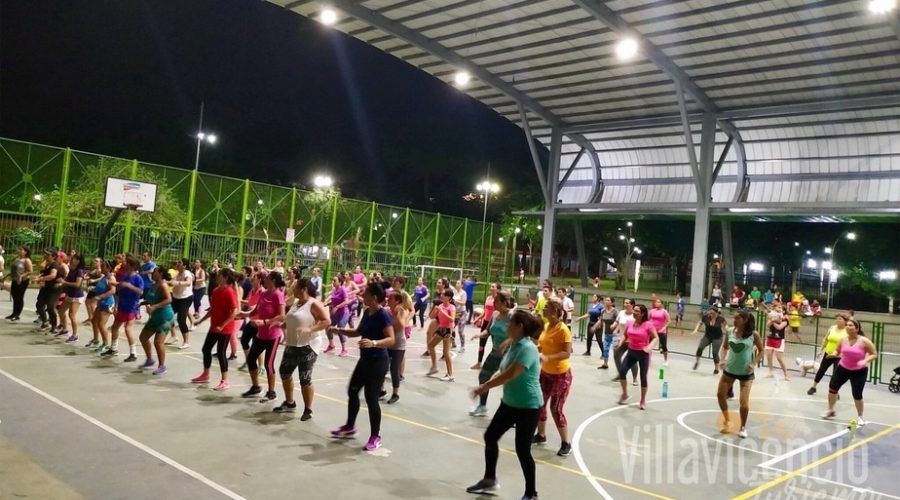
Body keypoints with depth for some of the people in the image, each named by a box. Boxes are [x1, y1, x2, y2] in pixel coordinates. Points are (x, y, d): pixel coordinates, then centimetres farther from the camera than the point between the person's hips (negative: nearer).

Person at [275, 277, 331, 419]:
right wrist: (282, 325, 8)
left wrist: (310, 329, -29)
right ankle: (289, 403, 34)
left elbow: (327, 321, -21)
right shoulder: (296, 303, 11)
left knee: (305, 379, -6)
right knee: (284, 372, 17)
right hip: (292, 345, 9)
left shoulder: (314, 304, -15)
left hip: (308, 347, -9)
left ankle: (308, 410, 8)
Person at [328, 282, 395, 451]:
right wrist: (339, 330, 10)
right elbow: (358, 332, 20)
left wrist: (373, 343, -42)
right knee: (352, 390, 17)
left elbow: (391, 339, -27)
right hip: (365, 360, 9)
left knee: (371, 397, -4)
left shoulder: (383, 315, -20)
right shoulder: (367, 312, 7)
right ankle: (350, 427, 35)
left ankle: (375, 437, 10)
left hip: (378, 362, -9)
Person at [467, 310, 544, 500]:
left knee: (522, 450, -1)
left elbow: (511, 375, -29)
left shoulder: (527, 348, -24)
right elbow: (502, 371, 10)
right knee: (490, 436, 13)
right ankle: (490, 480, 30)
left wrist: (484, 387, -21)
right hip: (510, 403, 9)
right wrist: (486, 385, -6)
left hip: (528, 407, -9)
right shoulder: (514, 345, 4)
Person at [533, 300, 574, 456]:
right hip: (545, 372, 8)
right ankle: (541, 435, 32)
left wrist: (548, 358, -40)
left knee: (556, 409, -5)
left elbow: (567, 353, -29)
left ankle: (566, 444, 10)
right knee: (539, 404, 14)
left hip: (561, 375, -8)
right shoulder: (546, 326, 2)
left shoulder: (563, 330, -23)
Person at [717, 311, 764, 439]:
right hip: (729, 369, 4)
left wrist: (754, 363, -16)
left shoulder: (753, 334, -15)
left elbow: (761, 350, -4)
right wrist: (722, 359, -7)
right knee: (720, 395, 10)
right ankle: (727, 420, 32)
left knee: (744, 402, -5)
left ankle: (743, 427, 19)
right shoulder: (730, 331, -5)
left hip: (746, 372, -4)